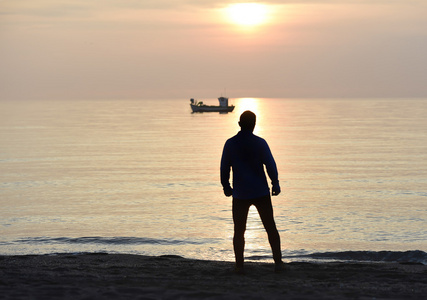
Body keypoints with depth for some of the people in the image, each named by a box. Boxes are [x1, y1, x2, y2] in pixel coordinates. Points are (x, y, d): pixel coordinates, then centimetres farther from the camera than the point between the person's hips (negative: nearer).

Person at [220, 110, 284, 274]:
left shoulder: (230, 144, -4)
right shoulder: (260, 143, -8)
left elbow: (224, 168, 1)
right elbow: (270, 165, -6)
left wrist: (226, 187, 16)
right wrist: (275, 184, 8)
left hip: (240, 194, 1)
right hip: (261, 193, -1)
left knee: (239, 231, 8)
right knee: (270, 227, 9)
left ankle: (239, 265, 2)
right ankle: (278, 262, 5)